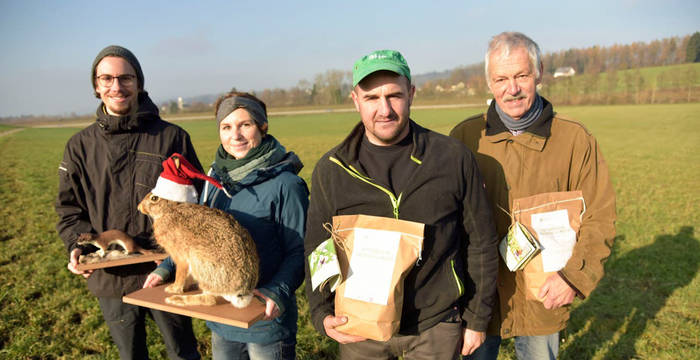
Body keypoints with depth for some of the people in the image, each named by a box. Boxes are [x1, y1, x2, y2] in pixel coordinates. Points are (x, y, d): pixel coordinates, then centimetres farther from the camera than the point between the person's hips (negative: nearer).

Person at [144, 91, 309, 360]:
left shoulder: (284, 184, -16)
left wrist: (278, 291, -30)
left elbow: (299, 251, -15)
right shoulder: (217, 177, 4)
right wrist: (166, 269, 0)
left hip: (265, 320, -6)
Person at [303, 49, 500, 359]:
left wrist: (477, 319, 2)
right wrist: (322, 315, -11)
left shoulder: (454, 158, -8)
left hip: (436, 328, 0)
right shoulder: (331, 170, -5)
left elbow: (481, 243, -1)